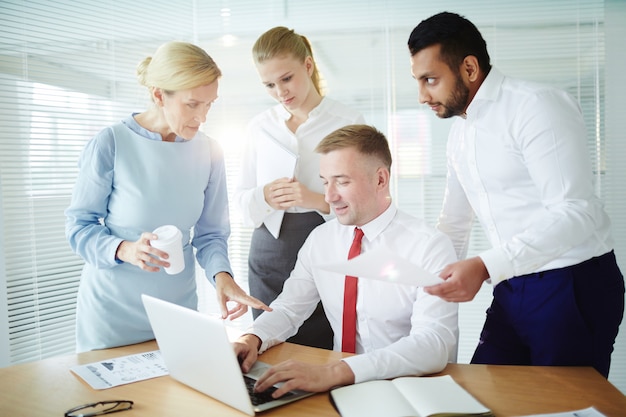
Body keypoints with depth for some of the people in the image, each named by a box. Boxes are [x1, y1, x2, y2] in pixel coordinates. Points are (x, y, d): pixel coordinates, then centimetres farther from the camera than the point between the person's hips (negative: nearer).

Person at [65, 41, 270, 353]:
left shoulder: (208, 152, -4)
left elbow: (211, 233, 1)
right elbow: (79, 226, -9)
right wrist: (124, 250, -28)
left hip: (178, 306, 3)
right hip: (112, 310, -3)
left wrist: (221, 274, -18)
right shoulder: (111, 144, -14)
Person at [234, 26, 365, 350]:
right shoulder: (259, 127, 9)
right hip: (269, 255, 4)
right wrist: (264, 197, -10)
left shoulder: (349, 123, -3)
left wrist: (317, 199, -21)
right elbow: (241, 198, 12)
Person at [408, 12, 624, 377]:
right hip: (512, 289, 7)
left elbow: (576, 213, -25)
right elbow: (454, 224, 18)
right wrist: (430, 278, 10)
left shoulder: (538, 107, -15)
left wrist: (486, 266, -32)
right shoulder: (459, 132, 10)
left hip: (574, 286, -7)